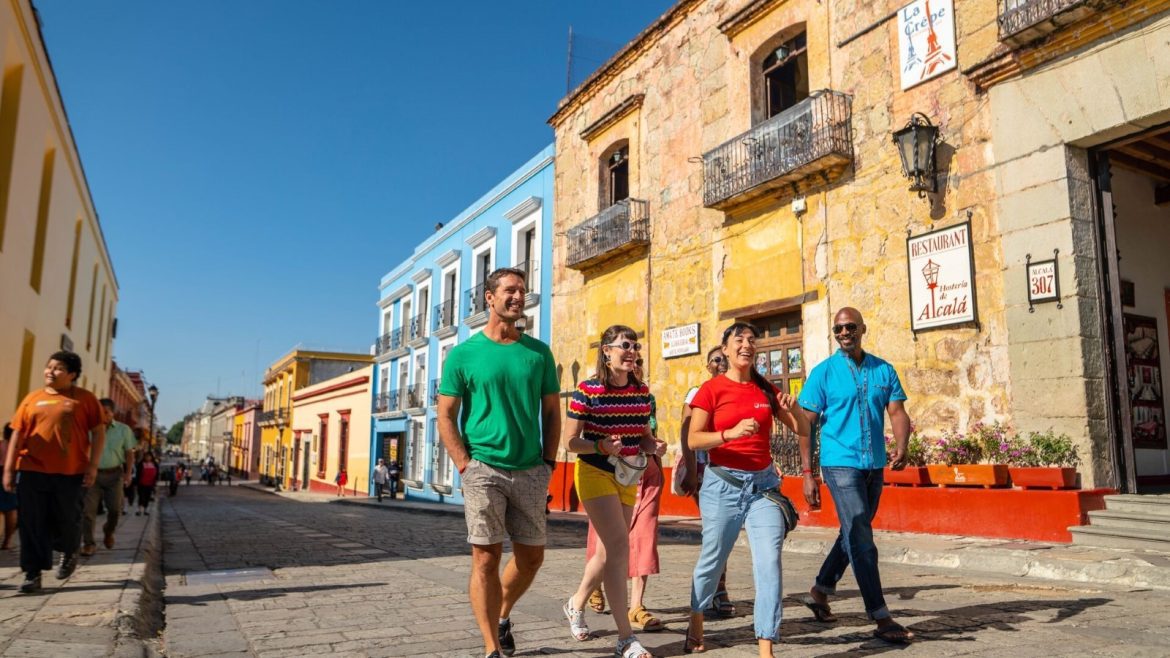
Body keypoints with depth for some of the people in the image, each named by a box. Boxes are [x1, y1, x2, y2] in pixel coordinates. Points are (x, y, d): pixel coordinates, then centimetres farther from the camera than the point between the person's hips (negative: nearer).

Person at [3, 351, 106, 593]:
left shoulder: (84, 398, 1)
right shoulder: (32, 399, 8)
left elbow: (99, 432, 0)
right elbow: (17, 434, 9)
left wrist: (92, 466, -7)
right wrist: (8, 469, 3)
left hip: (69, 472, -2)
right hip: (32, 471, 2)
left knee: (67, 519, 6)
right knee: (32, 524, 1)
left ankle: (70, 554, 35)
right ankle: (33, 574, 9)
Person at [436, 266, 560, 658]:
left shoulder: (539, 352, 8)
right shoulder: (463, 354, 0)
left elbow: (551, 412, 11)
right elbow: (446, 416, -1)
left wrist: (548, 463, 2)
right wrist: (466, 467, -10)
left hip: (531, 472, 4)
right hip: (484, 469, -3)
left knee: (531, 557, 11)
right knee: (486, 558, -2)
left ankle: (502, 616, 36)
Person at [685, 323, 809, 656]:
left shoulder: (766, 389, 8)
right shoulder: (711, 389, -4)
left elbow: (803, 432, 10)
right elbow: (693, 440, -11)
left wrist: (793, 409, -11)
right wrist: (731, 433, -26)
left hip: (764, 483, 3)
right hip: (723, 483, -3)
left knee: (769, 562, -8)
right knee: (712, 559, 11)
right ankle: (696, 627, 36)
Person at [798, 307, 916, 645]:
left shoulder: (883, 370, 6)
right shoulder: (823, 373, -5)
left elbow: (898, 412, 1)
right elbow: (805, 425, -6)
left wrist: (901, 447, -20)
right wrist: (807, 473, -12)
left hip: (875, 466, 5)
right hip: (841, 464, -5)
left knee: (853, 536, 16)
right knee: (861, 541, -8)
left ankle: (819, 593, 34)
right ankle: (881, 619, -2)